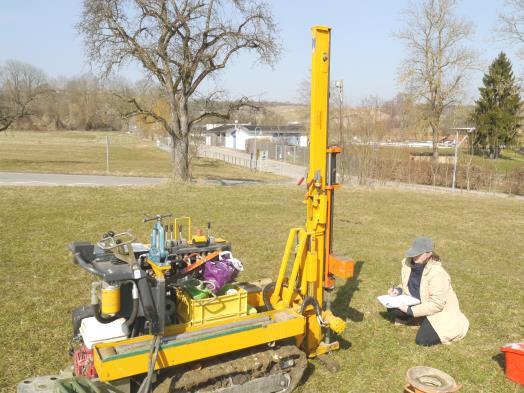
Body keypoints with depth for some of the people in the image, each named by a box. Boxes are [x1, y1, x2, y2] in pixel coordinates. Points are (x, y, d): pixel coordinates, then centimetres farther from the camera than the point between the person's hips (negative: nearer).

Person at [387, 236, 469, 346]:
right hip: (419, 303, 7)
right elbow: (407, 285, 8)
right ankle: (423, 319, 12)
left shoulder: (437, 273, -33)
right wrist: (398, 290, -16)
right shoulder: (408, 263, -12)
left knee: (423, 340, -19)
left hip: (440, 309, -7)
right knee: (392, 309, -11)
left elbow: (437, 304, -30)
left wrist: (410, 310, -29)